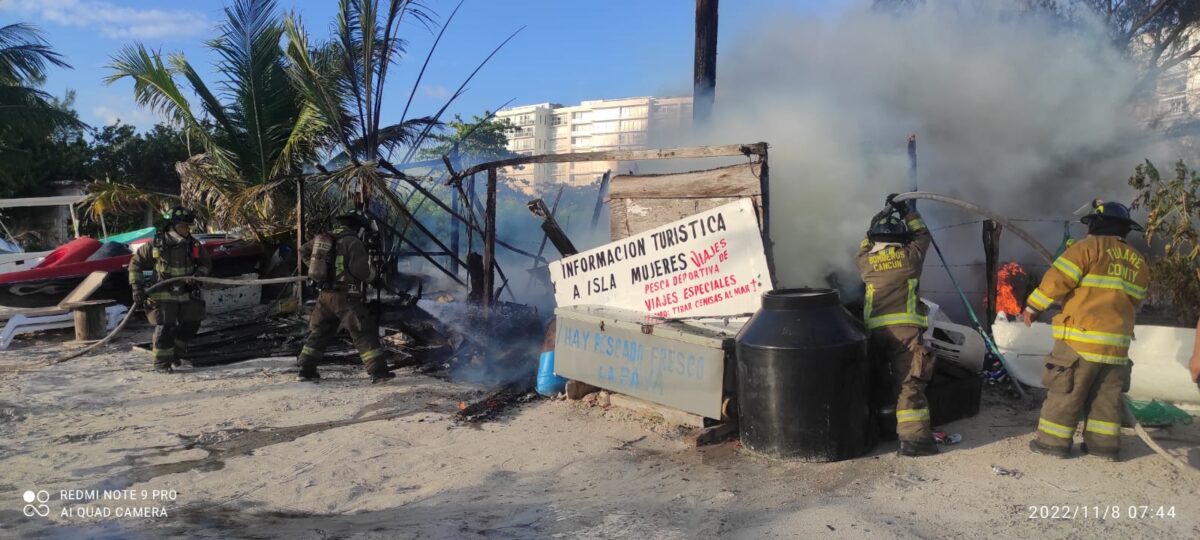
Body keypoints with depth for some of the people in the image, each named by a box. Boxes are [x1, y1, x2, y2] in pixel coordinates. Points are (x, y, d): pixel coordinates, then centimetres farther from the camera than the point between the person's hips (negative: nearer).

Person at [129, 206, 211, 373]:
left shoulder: (194, 245, -2)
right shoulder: (155, 245, -10)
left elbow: (206, 263, 12)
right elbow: (136, 263, -1)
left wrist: (199, 273, -10)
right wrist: (137, 287, -6)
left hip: (187, 295, 4)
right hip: (163, 295, -4)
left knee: (191, 325, 10)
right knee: (165, 328, -8)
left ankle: (176, 353, 33)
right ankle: (162, 362, 7)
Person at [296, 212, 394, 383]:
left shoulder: (326, 238, 11)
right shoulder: (353, 243, -12)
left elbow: (304, 251, 22)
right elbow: (361, 270, -19)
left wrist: (316, 266, 25)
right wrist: (371, 275, 2)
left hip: (326, 295, 7)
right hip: (346, 298, -7)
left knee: (319, 333, 18)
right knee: (365, 333, -4)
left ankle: (306, 370, 22)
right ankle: (378, 371, -8)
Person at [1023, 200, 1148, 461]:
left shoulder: (1089, 247, -6)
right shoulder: (1138, 262, 15)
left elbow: (1058, 279, -13)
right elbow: (1135, 301, 19)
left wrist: (1033, 305, -4)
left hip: (1081, 336, -6)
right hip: (1117, 341, 6)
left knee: (1065, 391, 0)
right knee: (1107, 395, 15)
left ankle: (1054, 440, 3)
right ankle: (1104, 442, 18)